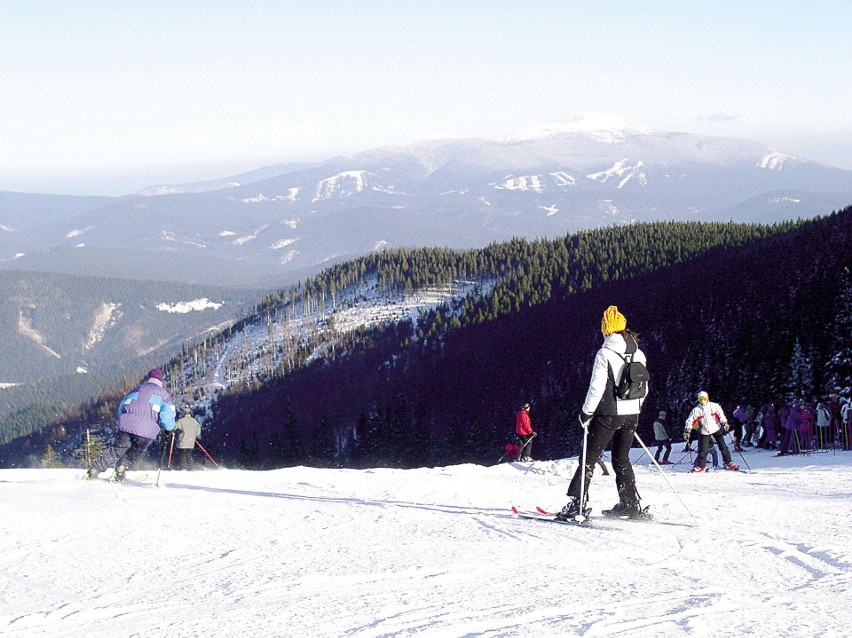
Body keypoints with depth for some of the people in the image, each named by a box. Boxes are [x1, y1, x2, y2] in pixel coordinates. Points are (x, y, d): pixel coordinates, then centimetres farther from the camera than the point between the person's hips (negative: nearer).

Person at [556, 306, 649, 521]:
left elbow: (597, 387, -16)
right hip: (631, 415, 6)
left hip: (608, 415, -6)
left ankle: (576, 504, -8)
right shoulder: (638, 354, 6)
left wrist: (587, 412, -6)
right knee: (622, 459, 17)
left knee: (589, 459, -1)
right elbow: (644, 389, 11)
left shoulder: (605, 354, -12)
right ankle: (631, 505, 16)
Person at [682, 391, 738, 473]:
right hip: (705, 432, 0)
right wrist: (687, 431, -7)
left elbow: (721, 415, -1)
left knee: (723, 447, 2)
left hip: (716, 429, 0)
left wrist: (724, 423, -12)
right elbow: (690, 421, -1)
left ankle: (728, 463, 11)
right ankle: (701, 466, 5)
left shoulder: (714, 406, -5)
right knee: (703, 450, -6)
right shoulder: (696, 410, -3)